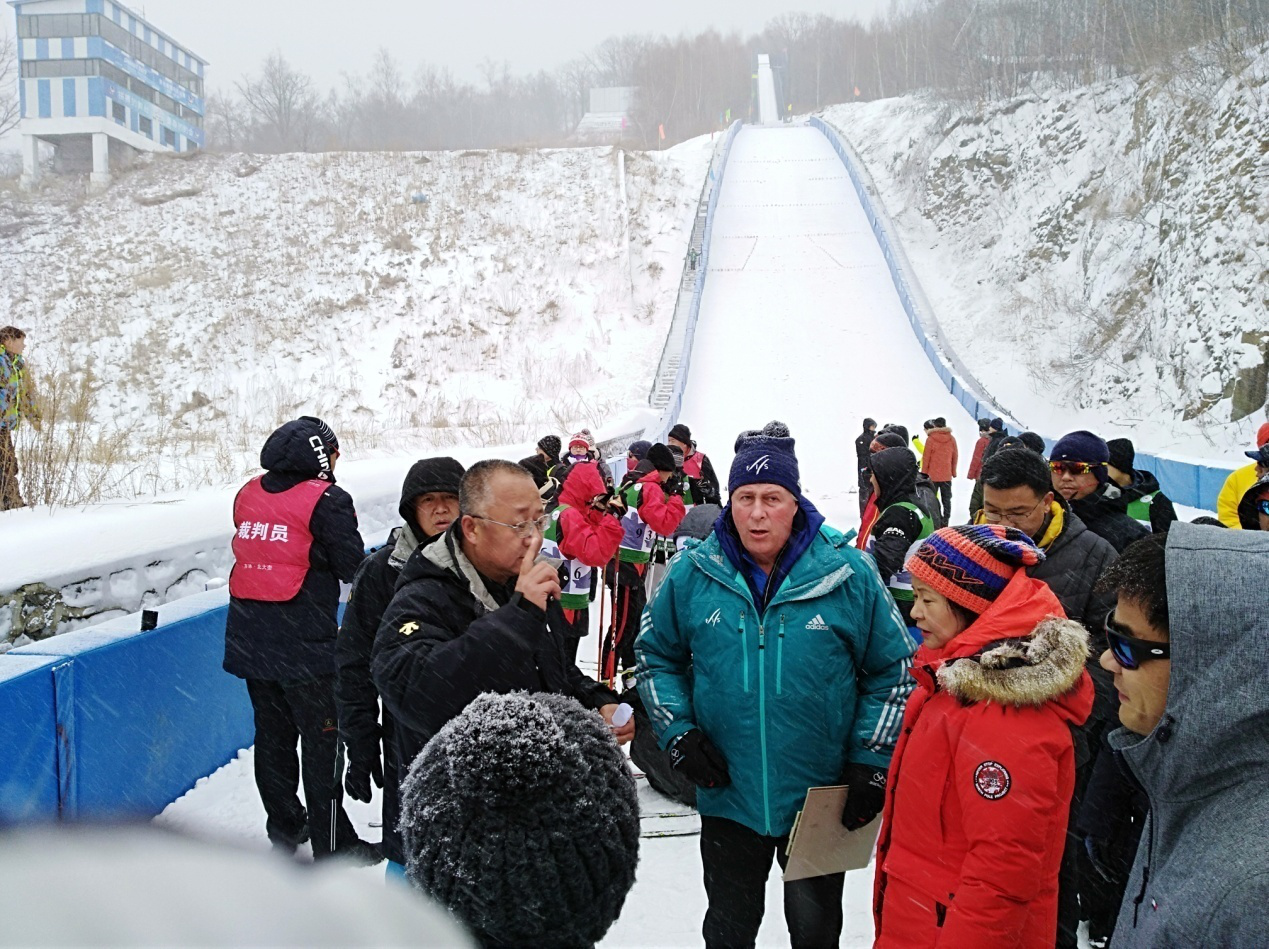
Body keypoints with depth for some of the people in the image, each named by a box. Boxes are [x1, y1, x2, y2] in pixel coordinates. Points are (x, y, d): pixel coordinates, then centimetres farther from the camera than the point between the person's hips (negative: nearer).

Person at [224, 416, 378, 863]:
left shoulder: (248, 494, 8)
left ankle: (284, 828, 30)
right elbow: (354, 567, -9)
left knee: (273, 735, 17)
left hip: (249, 639, 7)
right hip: (304, 646, -7)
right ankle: (332, 844, 8)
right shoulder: (326, 499, -12)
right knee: (321, 741, 2)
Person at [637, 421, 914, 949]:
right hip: (728, 796, 1)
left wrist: (871, 763, -5)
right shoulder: (694, 573, -8)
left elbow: (893, 669, -1)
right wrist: (677, 733, -5)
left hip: (823, 801, -1)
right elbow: (656, 653, 7)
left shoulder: (848, 574, -11)